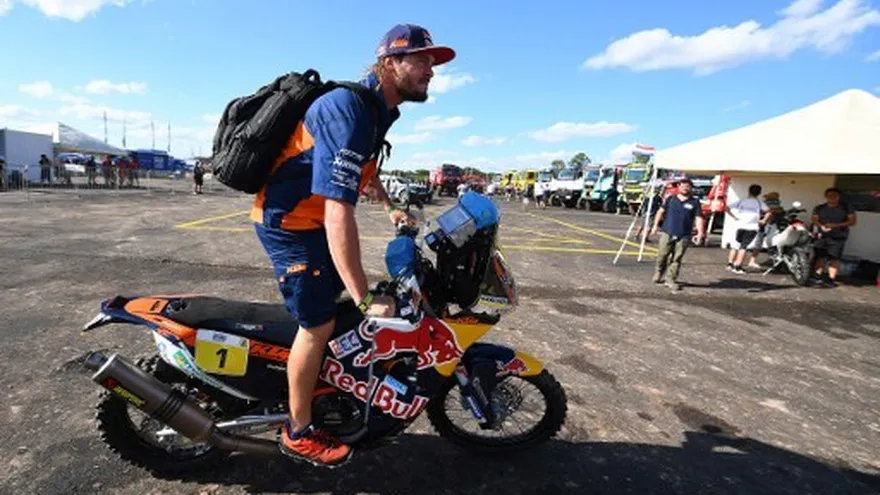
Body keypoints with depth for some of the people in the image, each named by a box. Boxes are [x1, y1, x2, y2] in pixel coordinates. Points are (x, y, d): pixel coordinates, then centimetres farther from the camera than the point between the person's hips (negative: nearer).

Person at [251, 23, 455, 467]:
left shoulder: (378, 109, 4)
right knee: (319, 324, -7)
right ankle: (298, 434, 13)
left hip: (314, 219, 10)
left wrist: (390, 207, 30)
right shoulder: (349, 108, -28)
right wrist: (366, 300, -36)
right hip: (287, 223, -10)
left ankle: (322, 384, 42)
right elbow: (338, 213, -37)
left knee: (338, 300, 19)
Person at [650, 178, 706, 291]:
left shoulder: (694, 202, 6)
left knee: (677, 259, 1)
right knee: (662, 255, 1)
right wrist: (656, 225, 5)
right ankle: (658, 273, 24)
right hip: (667, 233, 0)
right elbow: (661, 211, 12)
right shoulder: (671, 199, 9)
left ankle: (671, 280, 7)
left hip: (683, 236, 0)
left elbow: (699, 218, 3)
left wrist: (700, 232, -8)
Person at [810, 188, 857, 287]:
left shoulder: (847, 208, 3)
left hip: (838, 237, -3)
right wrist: (821, 226, -17)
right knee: (820, 256, -2)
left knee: (834, 258, -7)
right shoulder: (819, 208, 11)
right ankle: (818, 277, 1)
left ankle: (831, 279, -4)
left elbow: (852, 221, -2)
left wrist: (837, 225, -17)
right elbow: (815, 220, 5)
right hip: (822, 236, 3)